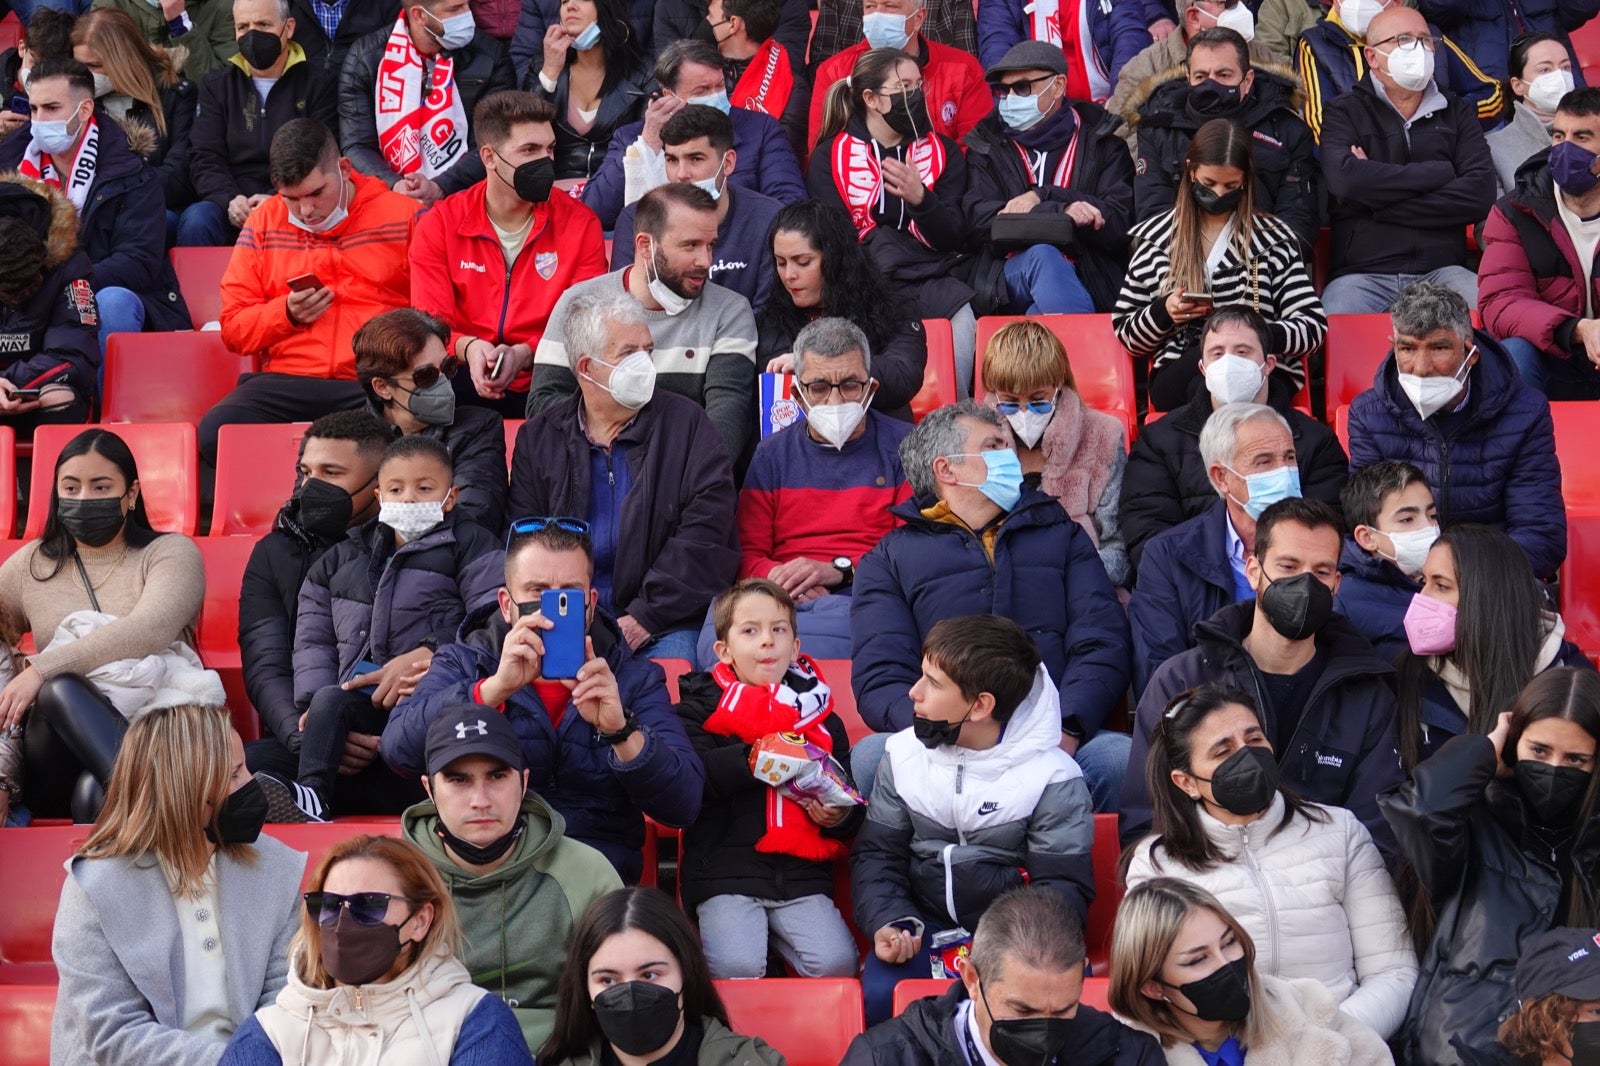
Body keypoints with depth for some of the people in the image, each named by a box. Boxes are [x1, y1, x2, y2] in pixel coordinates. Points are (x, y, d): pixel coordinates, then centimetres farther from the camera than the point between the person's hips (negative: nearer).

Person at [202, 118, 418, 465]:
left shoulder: (402, 215, 9)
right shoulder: (264, 222, 16)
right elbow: (233, 328, 17)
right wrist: (286, 314, -2)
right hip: (286, 381, 3)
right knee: (215, 433, -28)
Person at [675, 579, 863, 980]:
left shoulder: (820, 717, 17)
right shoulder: (702, 709, 8)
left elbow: (850, 805, 21)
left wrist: (839, 817, -1)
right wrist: (751, 760, -18)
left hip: (802, 874, 3)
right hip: (725, 874, -2)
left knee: (837, 963, -19)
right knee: (735, 968, -25)